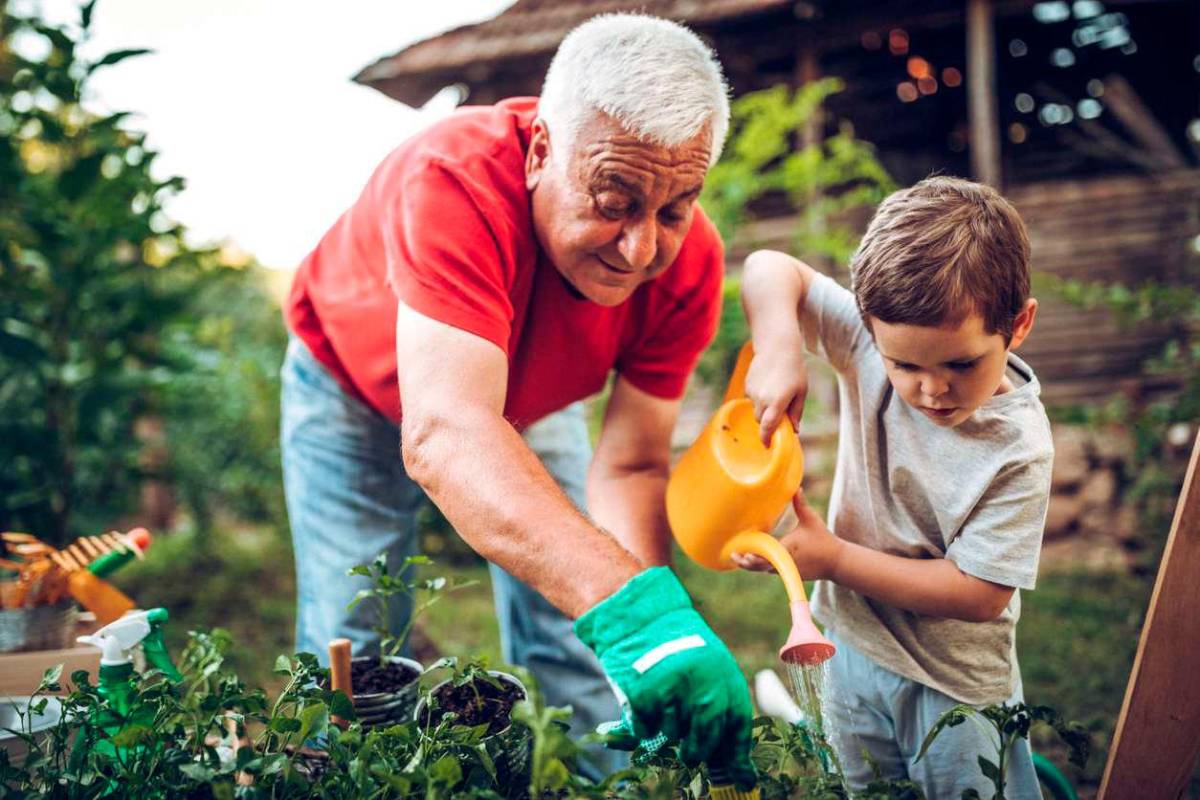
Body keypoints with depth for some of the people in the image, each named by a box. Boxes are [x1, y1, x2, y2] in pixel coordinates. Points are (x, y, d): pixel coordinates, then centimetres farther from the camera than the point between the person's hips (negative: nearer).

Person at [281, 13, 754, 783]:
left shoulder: (688, 260, -29)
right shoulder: (455, 180, -43)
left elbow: (629, 467, -24)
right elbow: (443, 435, -54)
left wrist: (659, 633, -41)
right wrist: (631, 604, -65)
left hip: (530, 394, 3)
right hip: (358, 383, -2)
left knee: (578, 656, -1)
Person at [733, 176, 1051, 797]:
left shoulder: (1018, 447, -26)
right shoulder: (876, 341, -17)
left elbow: (978, 594, -24)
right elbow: (771, 269, -11)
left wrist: (835, 558, -24)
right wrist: (779, 349, -30)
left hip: (956, 682, -4)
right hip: (852, 644, 4)